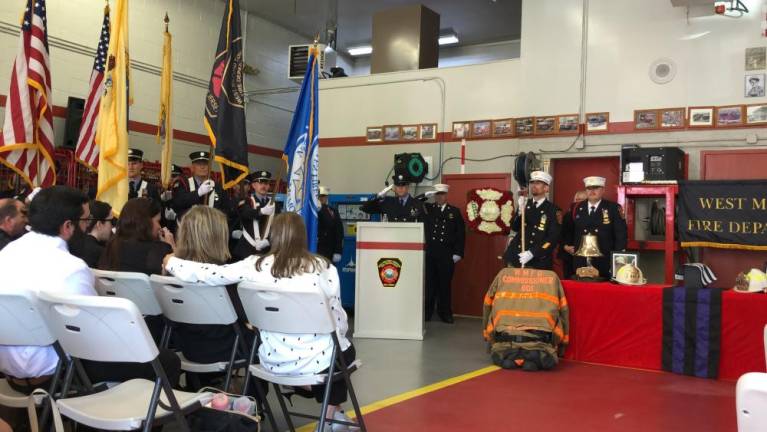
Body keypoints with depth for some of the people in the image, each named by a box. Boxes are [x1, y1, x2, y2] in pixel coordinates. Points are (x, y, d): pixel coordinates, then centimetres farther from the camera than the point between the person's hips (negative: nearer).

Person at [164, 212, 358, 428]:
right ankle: (331, 414, 33)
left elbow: (210, 273, -5)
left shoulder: (256, 265, -6)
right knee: (346, 349, 33)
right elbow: (338, 318, -3)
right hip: (317, 359, -2)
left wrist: (171, 262, 12)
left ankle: (329, 411, 42)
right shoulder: (323, 267, -8)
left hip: (274, 360, 2)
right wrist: (337, 337, 19)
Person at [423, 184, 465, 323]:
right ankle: (427, 312, 12)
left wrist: (458, 253, -2)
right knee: (429, 283, 3)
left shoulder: (454, 211, 8)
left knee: (445, 284, 4)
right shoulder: (427, 208, 10)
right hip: (429, 253, 0)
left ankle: (445, 313, 14)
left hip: (447, 254, 0)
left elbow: (460, 233, 4)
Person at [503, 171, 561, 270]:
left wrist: (532, 253, -19)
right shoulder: (524, 204, 9)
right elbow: (514, 227, 0)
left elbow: (553, 238, -10)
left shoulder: (552, 210, -3)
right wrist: (521, 210, -18)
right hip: (516, 259, 4)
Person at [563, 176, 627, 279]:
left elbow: (621, 234, -3)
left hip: (604, 263, -2)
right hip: (581, 262, 3)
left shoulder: (613, 208, -1)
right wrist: (567, 245, 6)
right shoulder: (578, 208, 9)